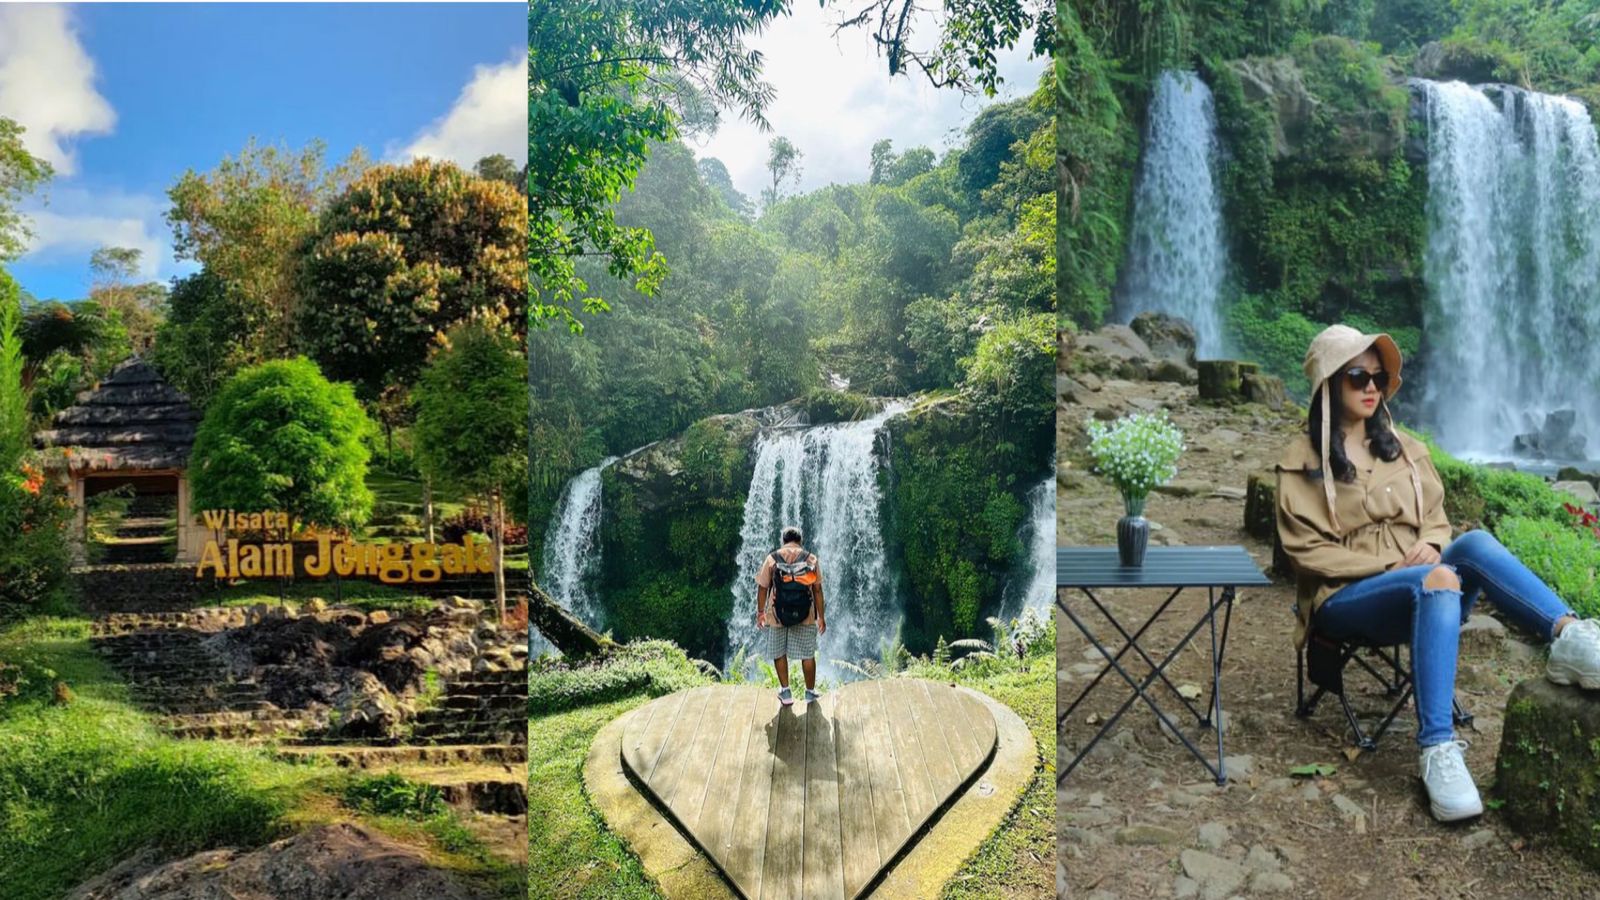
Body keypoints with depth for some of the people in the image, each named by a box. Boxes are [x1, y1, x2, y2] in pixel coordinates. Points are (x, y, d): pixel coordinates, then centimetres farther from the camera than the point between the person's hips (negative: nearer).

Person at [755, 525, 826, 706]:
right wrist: (821, 616, 5)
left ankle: (785, 692, 17)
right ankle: (810, 692, 21)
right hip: (806, 616, 0)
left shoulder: (772, 558, 0)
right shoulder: (810, 558, 0)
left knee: (778, 653, 15)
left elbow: (762, 588, 1)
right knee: (808, 655, 11)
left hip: (778, 614, 0)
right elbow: (817, 590, -1)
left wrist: (760, 612, 12)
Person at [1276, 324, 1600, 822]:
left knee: (1474, 543, -26)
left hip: (1421, 590, 5)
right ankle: (1437, 749, -43)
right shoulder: (1302, 461, -1)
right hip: (1345, 600, -5)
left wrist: (1430, 547, -7)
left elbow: (1436, 519, 18)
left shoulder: (1404, 448, 17)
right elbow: (1306, 551, -8)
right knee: (1438, 580, -36)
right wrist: (1391, 565, -16)